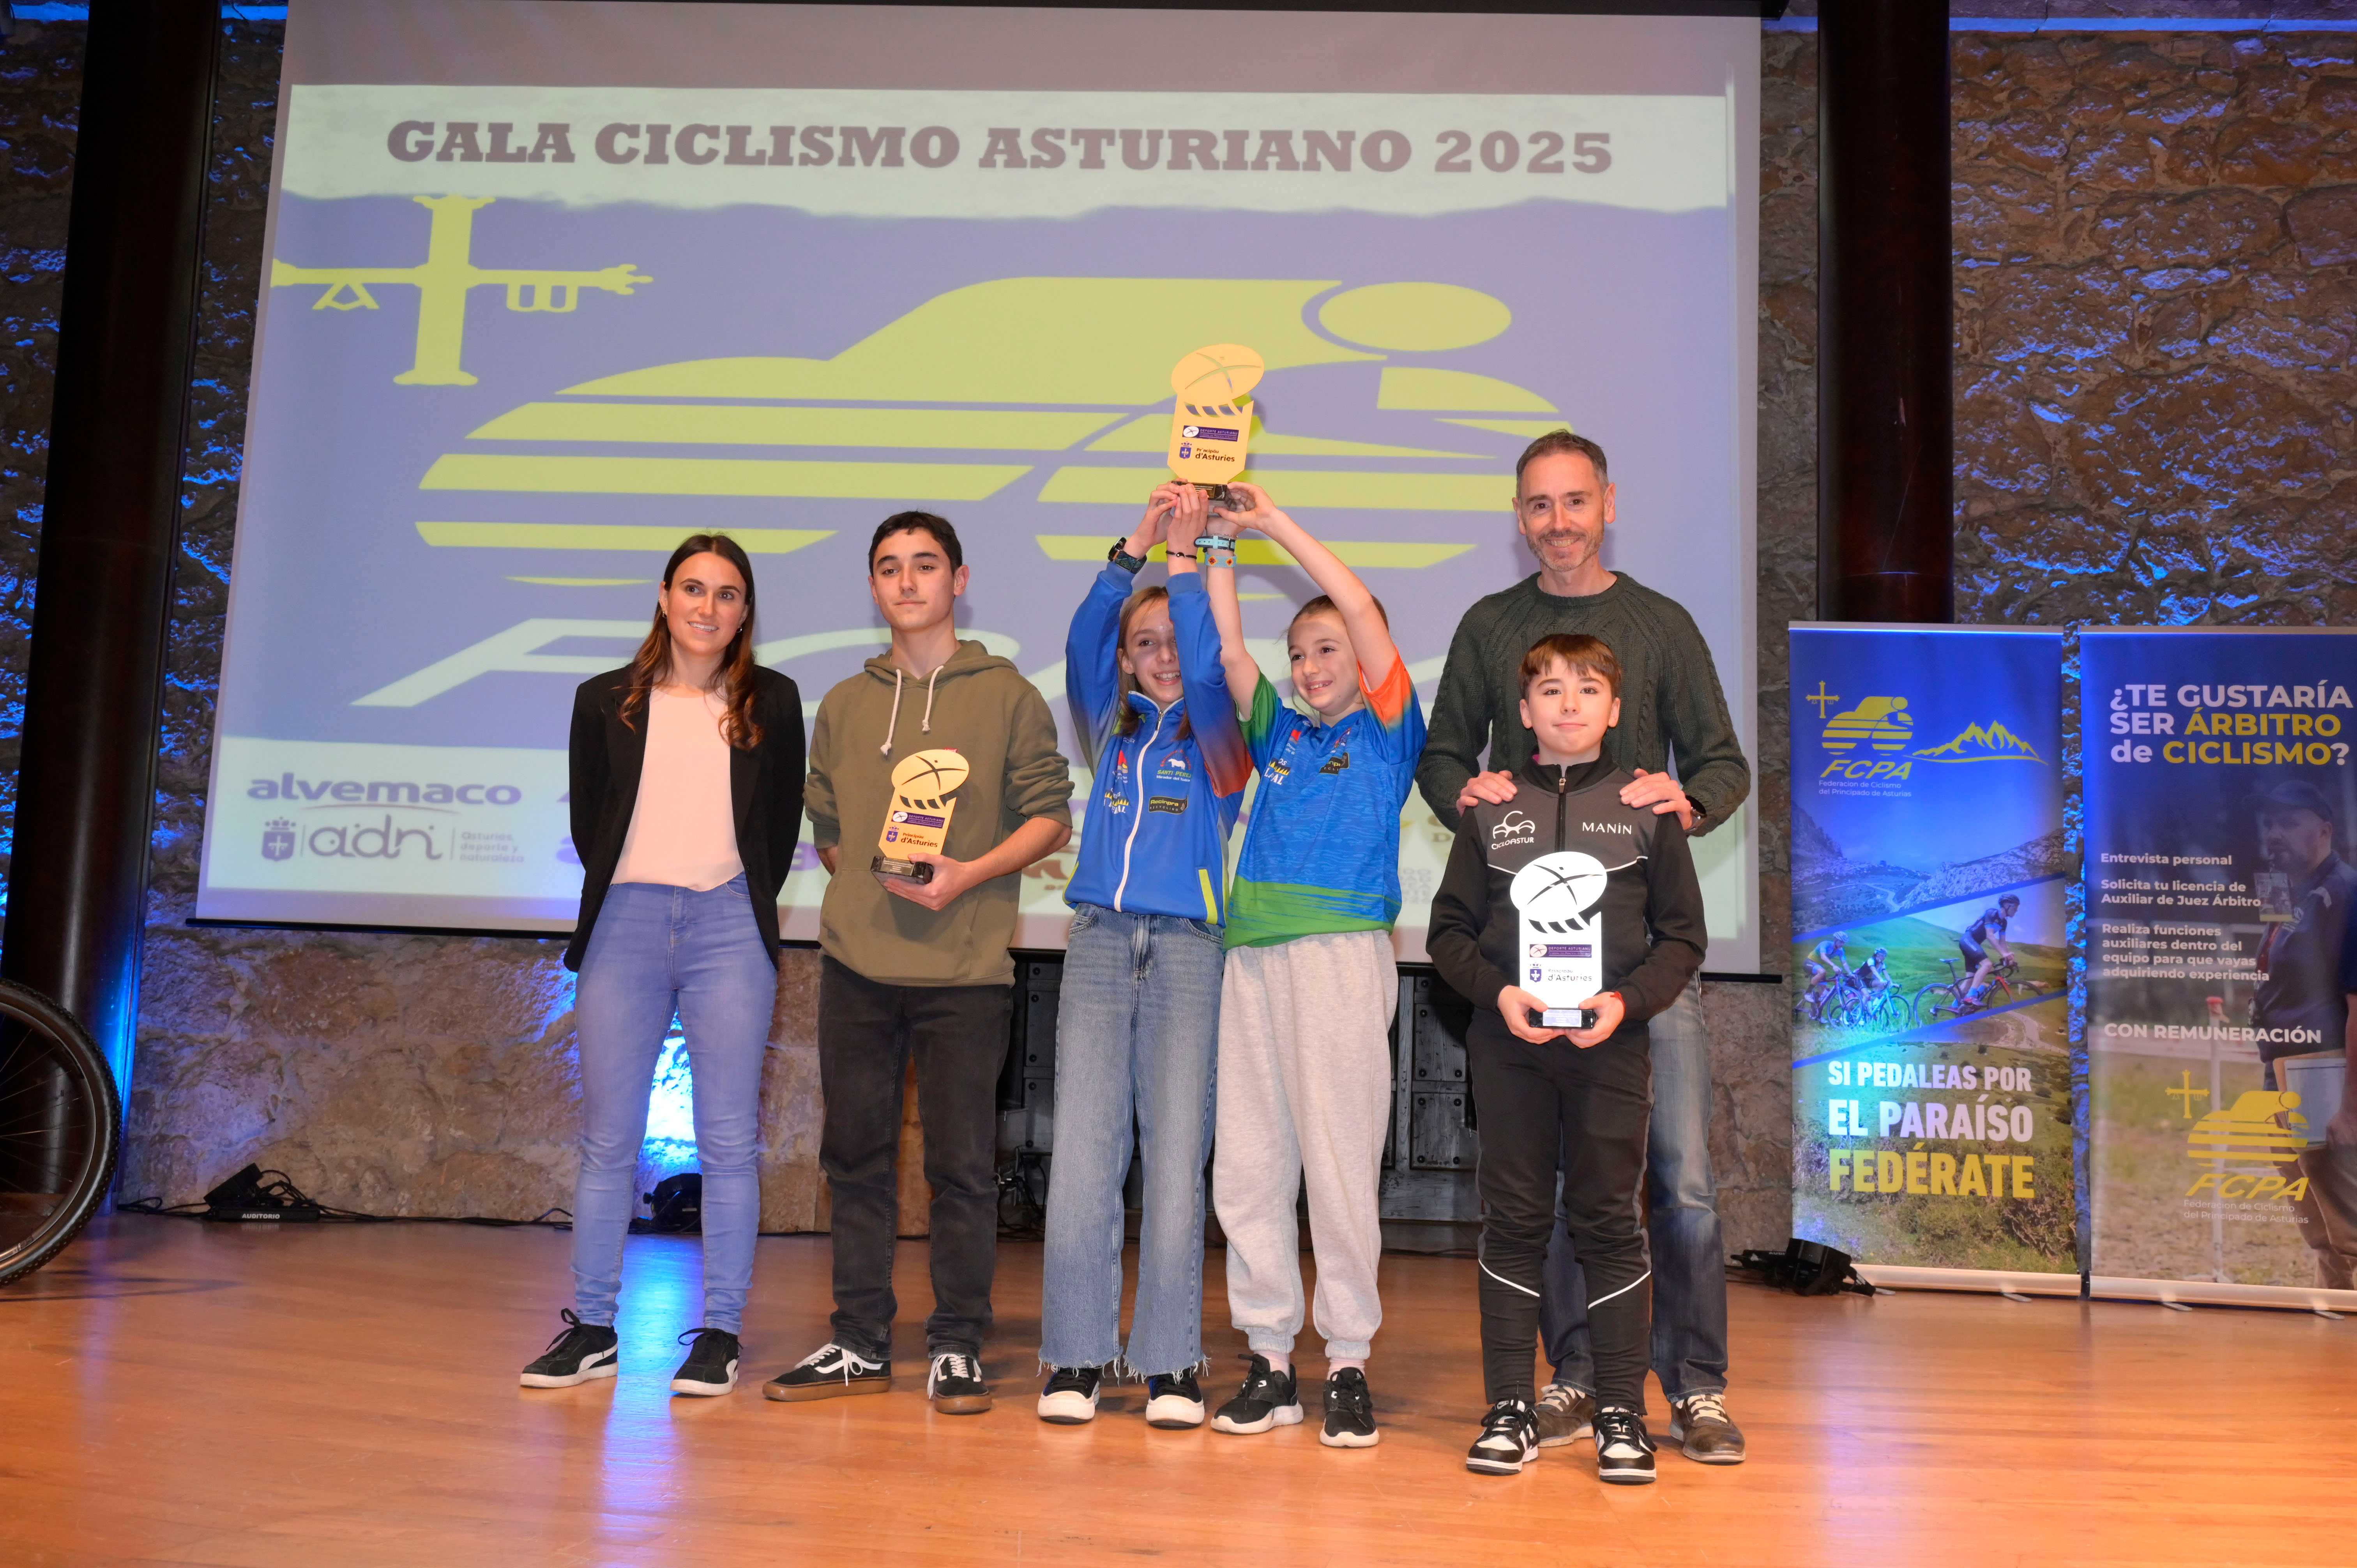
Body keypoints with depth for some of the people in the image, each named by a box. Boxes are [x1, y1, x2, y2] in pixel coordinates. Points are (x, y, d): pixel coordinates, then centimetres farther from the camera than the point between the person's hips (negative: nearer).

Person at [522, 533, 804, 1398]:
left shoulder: (771, 703, 10)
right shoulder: (606, 702, 11)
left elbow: (783, 826, 11)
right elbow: (587, 823, 13)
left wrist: (742, 913, 7)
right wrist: (636, 900, 9)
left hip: (729, 928, -1)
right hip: (626, 921, 1)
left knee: (729, 1139, 0)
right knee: (607, 1137, 3)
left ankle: (719, 1332, 7)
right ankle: (591, 1326, 14)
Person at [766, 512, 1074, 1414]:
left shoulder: (1007, 697, 3)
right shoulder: (844, 706, 14)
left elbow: (1051, 818, -1)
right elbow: (824, 829, 19)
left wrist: (969, 874, -13)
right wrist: (863, 883, 4)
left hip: (965, 967, -4)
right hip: (855, 964, 4)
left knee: (962, 1162, 0)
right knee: (856, 1156, 9)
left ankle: (957, 1348, 12)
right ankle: (861, 1345, 19)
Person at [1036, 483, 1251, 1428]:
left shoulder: (1216, 740, 9)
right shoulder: (1111, 727, 17)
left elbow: (1206, 666, -9)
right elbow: (1083, 639, 3)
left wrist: (1186, 559, -9)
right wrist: (1135, 546, -6)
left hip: (1186, 949, -2)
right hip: (1099, 942, 2)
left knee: (1175, 1157, -4)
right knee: (1083, 1154, -4)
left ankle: (1171, 1366, 2)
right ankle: (1075, 1359, 2)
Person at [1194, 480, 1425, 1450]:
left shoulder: (1386, 730, 8)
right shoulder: (1279, 734, 21)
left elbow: (1363, 611, -1)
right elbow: (1229, 647, 16)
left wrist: (1274, 523, 2)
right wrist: (1215, 539, 13)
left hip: (1342, 952, -5)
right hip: (1254, 957, 5)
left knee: (1339, 1161, -4)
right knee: (1247, 1164, 4)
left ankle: (1348, 1365, 5)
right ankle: (1270, 1360, 13)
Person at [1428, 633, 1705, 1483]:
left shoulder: (1645, 808, 5)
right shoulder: (1490, 809, 8)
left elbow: (1683, 935, 5)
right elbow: (1449, 930, 8)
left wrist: (1627, 1000, -11)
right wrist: (1498, 993, -9)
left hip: (1610, 1041, -1)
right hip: (1508, 1041, 1)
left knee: (1609, 1220, 2)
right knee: (1514, 1220, 5)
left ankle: (1621, 1412, 13)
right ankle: (1510, 1408, 14)